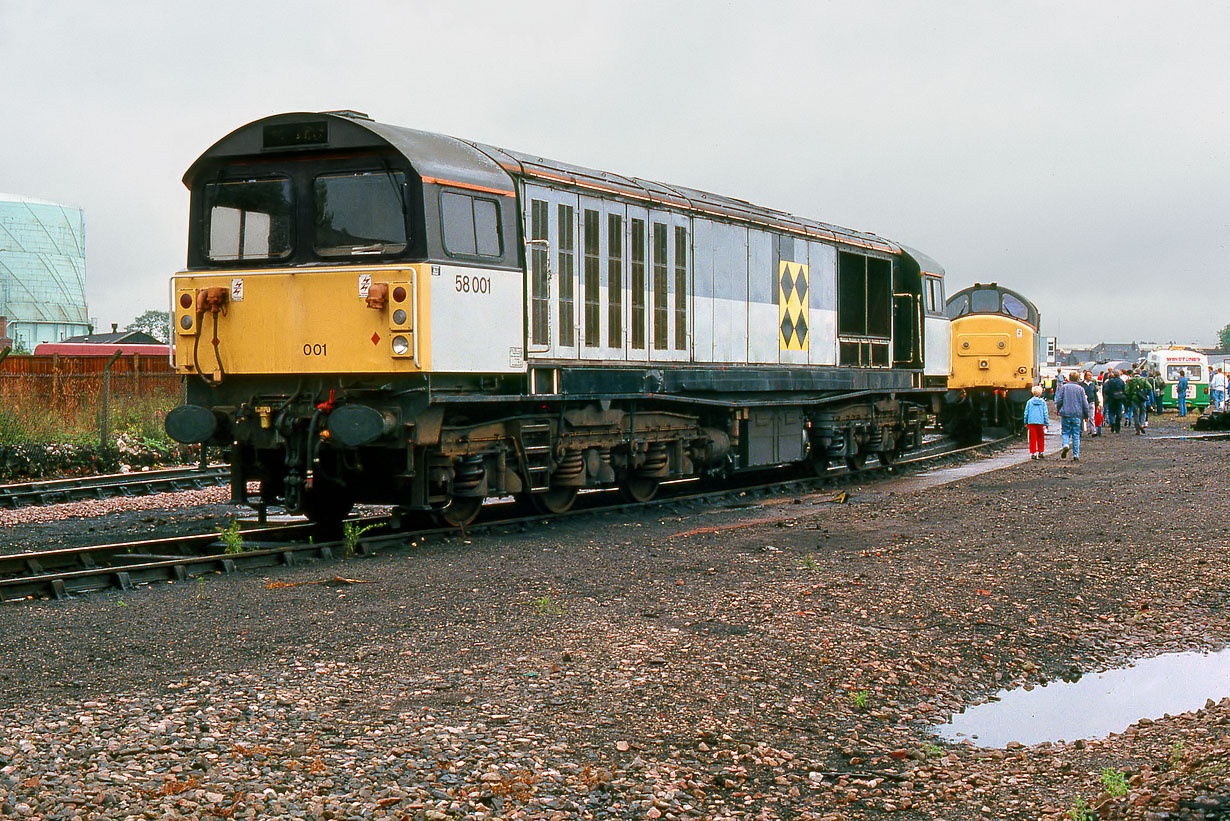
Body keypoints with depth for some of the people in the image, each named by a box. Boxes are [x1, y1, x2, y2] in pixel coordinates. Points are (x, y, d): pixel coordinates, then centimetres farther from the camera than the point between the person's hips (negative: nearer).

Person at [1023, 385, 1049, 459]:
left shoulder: (1029, 402, 3)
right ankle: (1040, 452, 17)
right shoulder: (1043, 402, 0)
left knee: (1032, 438, 2)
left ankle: (1033, 453, -1)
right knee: (1040, 437, 13)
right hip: (1040, 422, 0)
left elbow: (1026, 413, 6)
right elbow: (1045, 413, 2)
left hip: (1031, 422, 0)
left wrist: (1026, 422, 16)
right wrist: (1046, 423, 8)